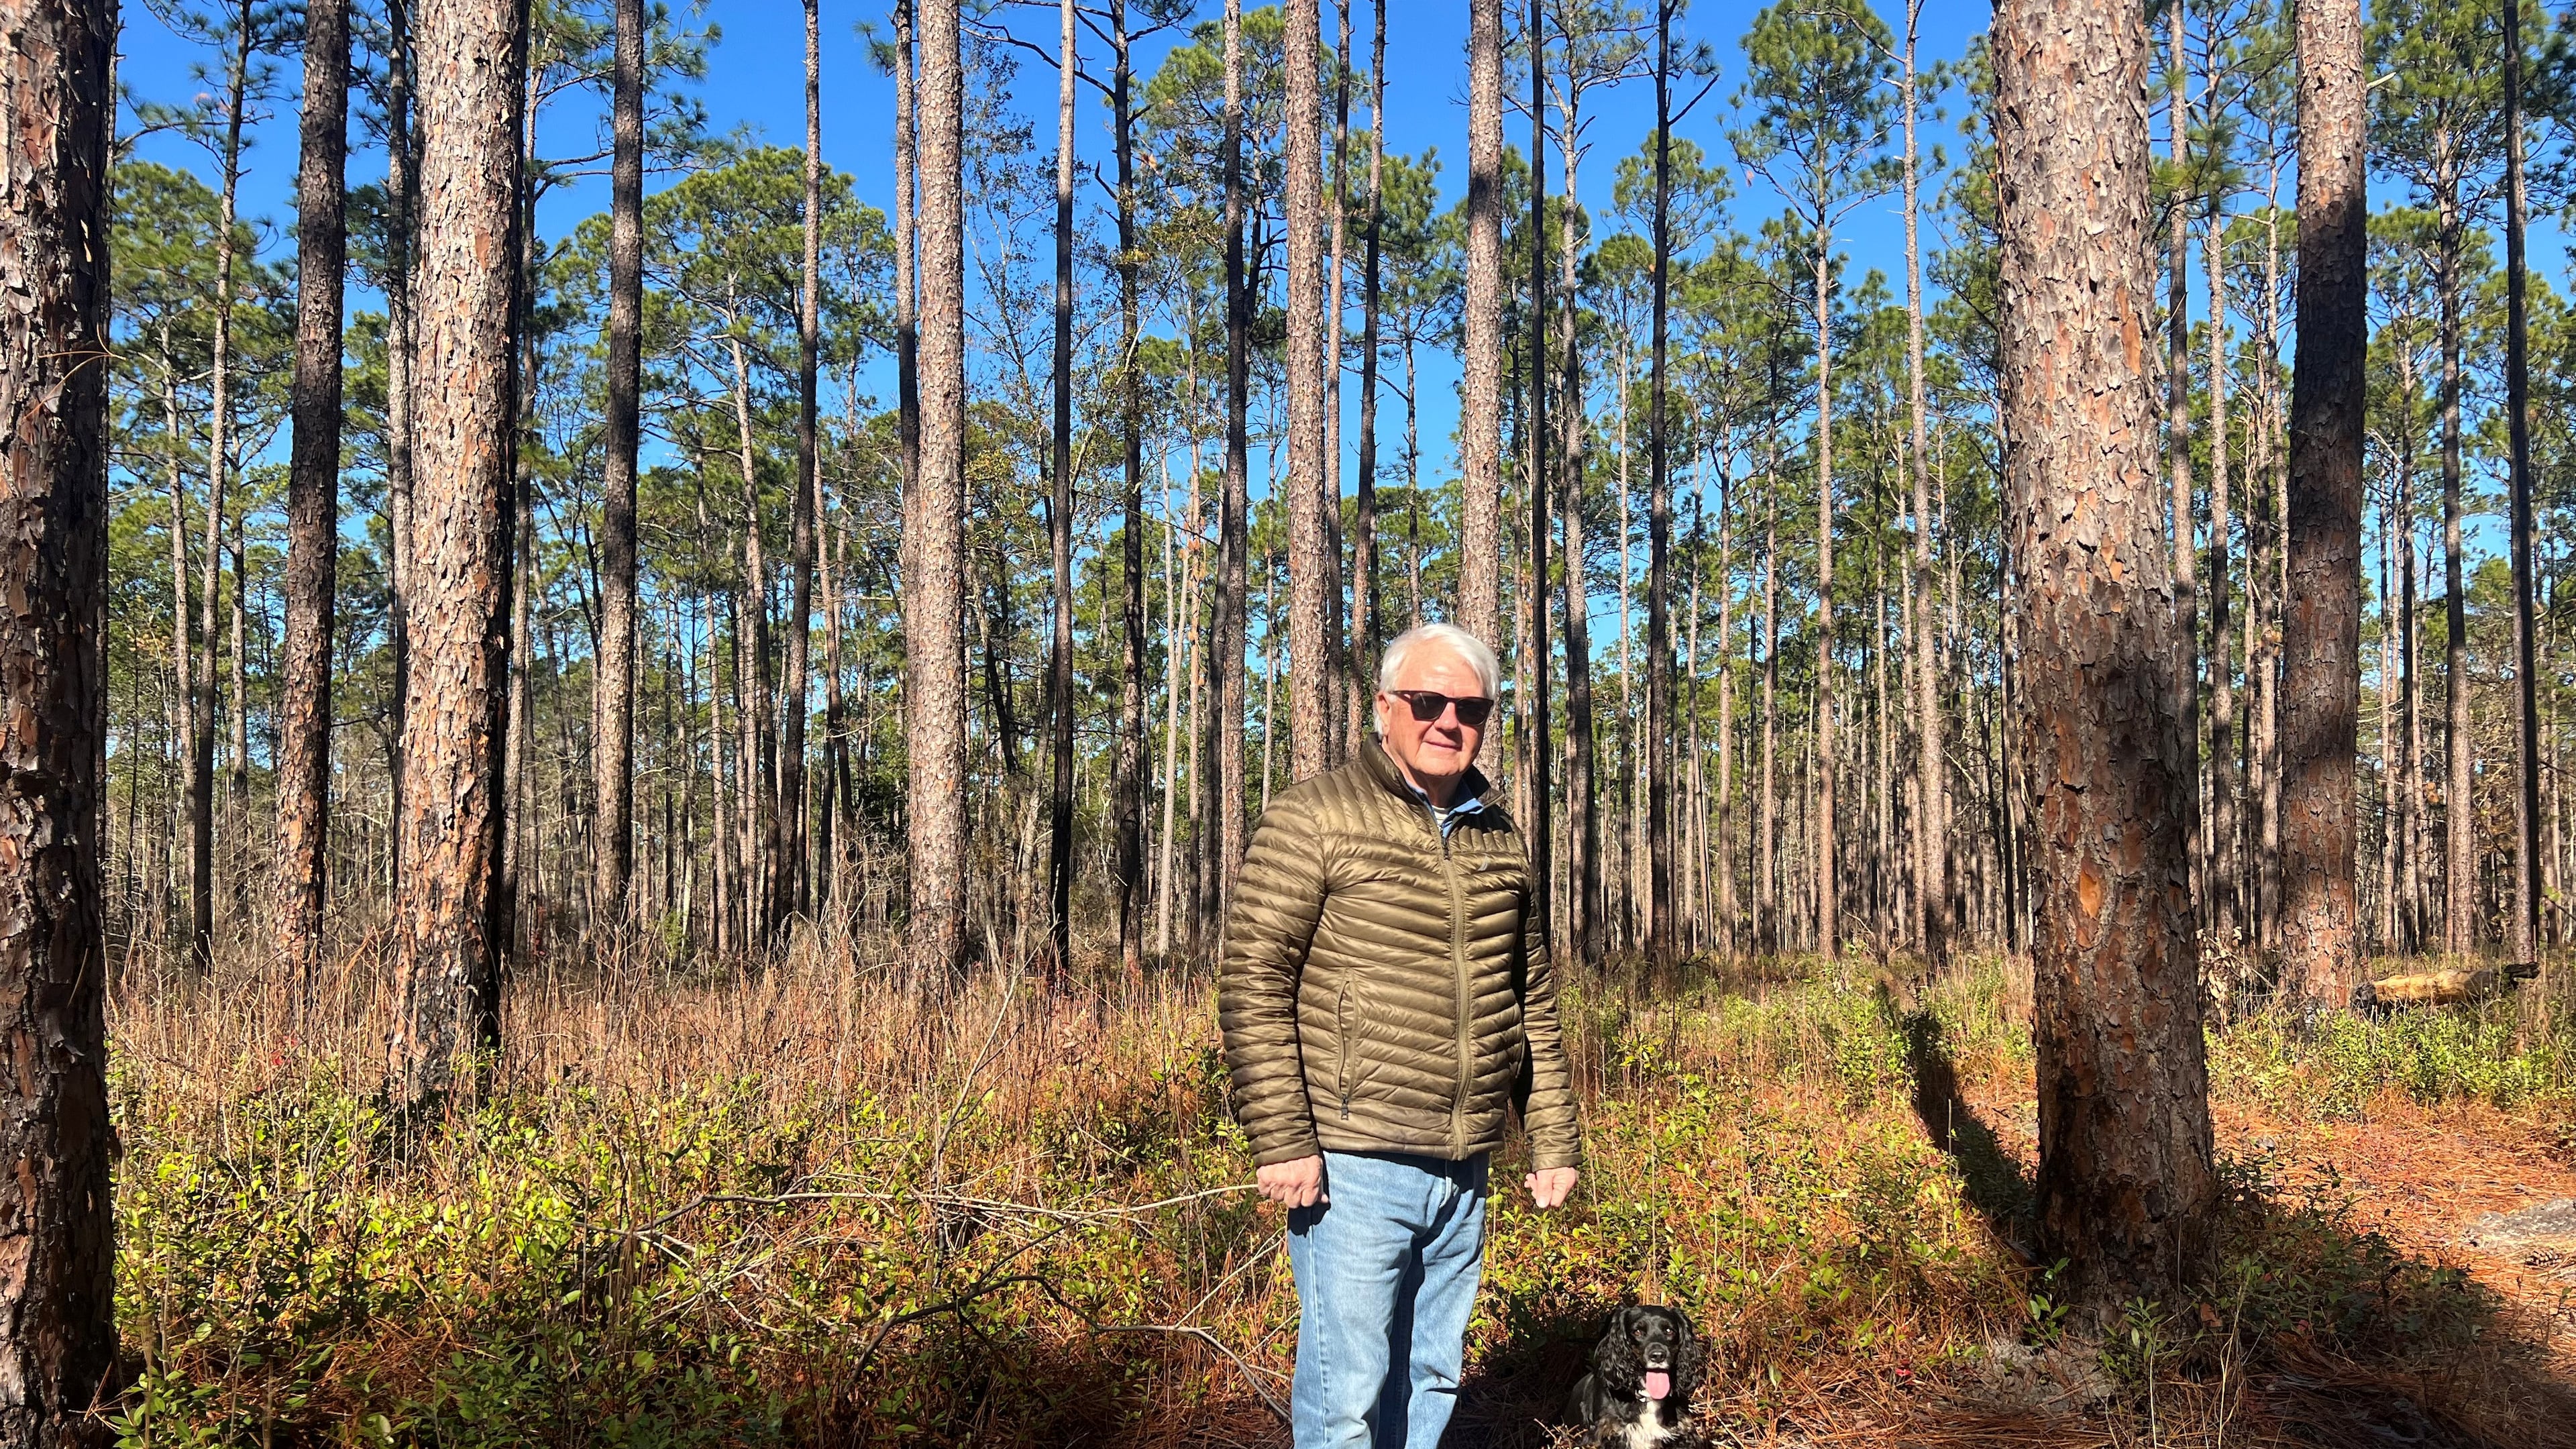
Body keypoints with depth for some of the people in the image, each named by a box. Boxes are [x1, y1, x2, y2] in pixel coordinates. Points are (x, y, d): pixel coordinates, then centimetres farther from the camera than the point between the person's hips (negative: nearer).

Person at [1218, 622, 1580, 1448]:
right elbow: (1252, 985, -11)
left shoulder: (1500, 841, 12)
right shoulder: (1313, 820, -7)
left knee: (1431, 1380, 15)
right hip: (1354, 1168, -6)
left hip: (1463, 1174, 6)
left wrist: (1554, 1141, 15)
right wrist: (1281, 1141, -16)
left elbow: (1533, 1003, 18)